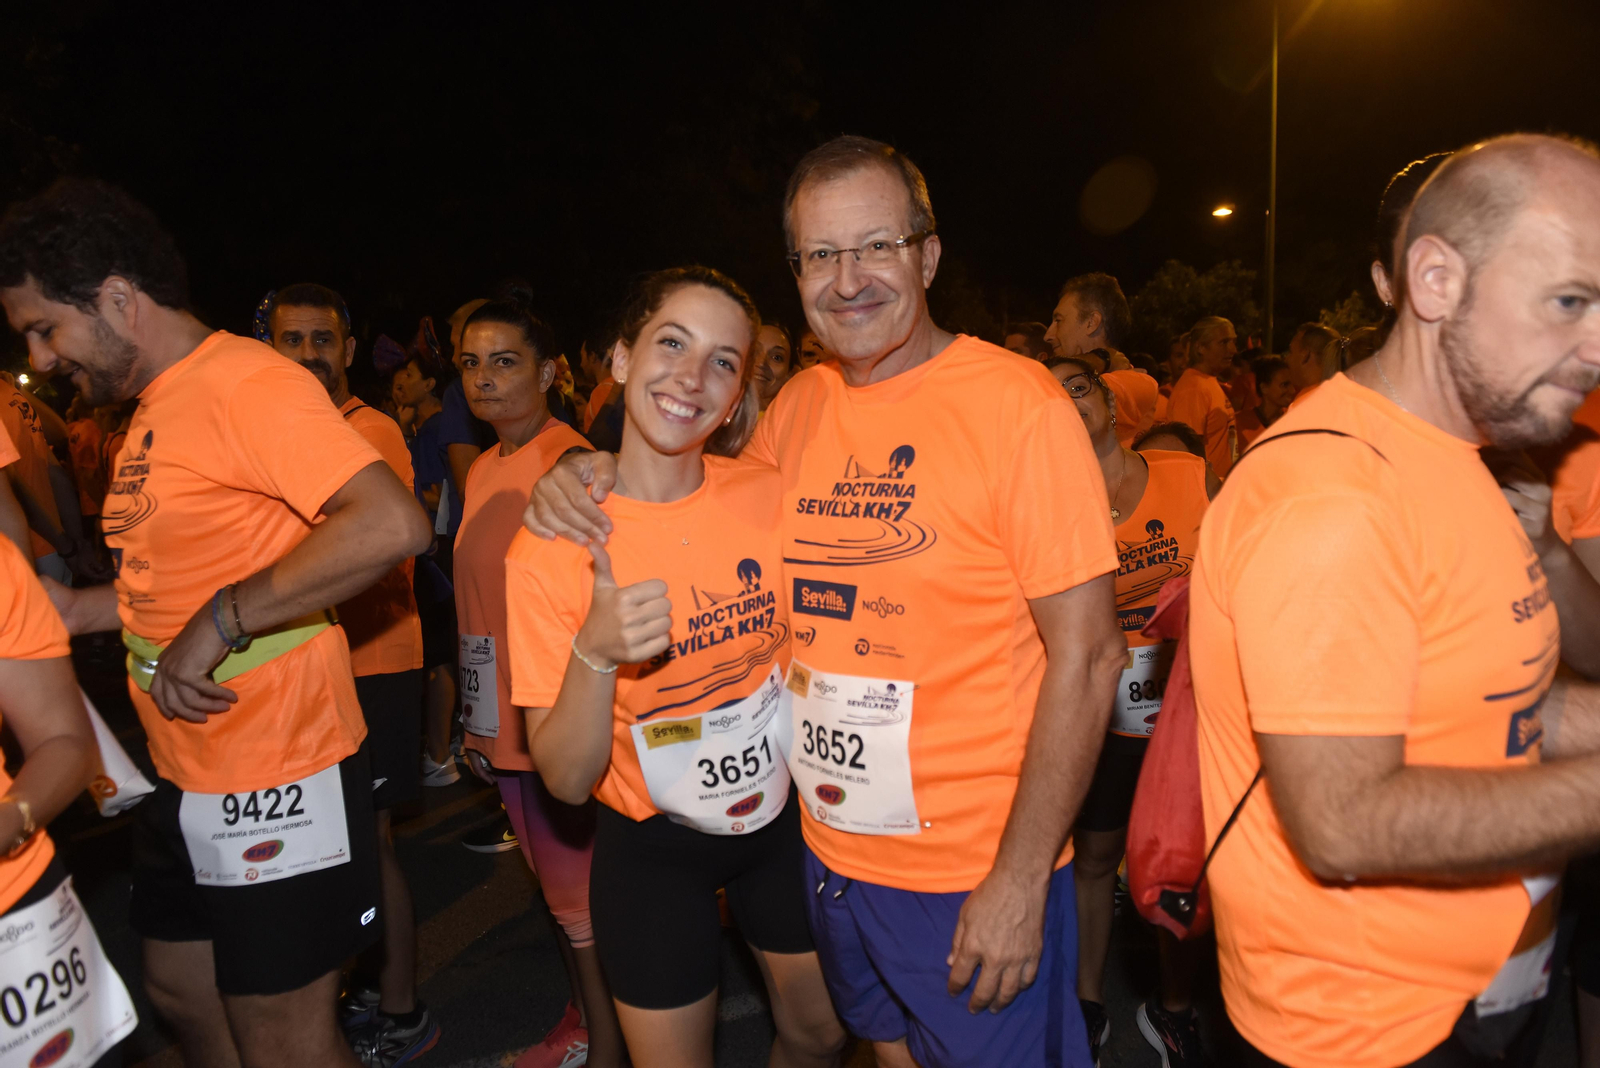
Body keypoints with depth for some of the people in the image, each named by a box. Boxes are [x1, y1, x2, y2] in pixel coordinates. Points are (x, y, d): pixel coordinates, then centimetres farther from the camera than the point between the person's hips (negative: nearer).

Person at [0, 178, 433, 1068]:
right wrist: (80, 609, 10)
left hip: (276, 782, -10)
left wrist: (220, 624, -28)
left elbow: (391, 526, -33)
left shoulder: (246, 383, -19)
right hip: (186, 776, 10)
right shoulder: (155, 409, 13)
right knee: (182, 994, 26)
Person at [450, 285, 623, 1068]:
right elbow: (481, 602, 14)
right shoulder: (483, 470, 11)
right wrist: (475, 722, 16)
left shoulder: (568, 462, -15)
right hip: (507, 723, 8)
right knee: (554, 884, 21)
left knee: (582, 893, 5)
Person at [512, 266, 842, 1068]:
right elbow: (567, 779, -18)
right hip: (654, 849, -2)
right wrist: (594, 653, -34)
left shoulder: (771, 497, -12)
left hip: (785, 816, 3)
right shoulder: (549, 546, -18)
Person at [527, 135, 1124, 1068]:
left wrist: (1020, 879, -18)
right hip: (831, 852, 6)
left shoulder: (1016, 403, -16)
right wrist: (599, 478, -2)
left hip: (978, 877, -5)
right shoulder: (800, 405, 2)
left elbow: (1086, 654, -17)